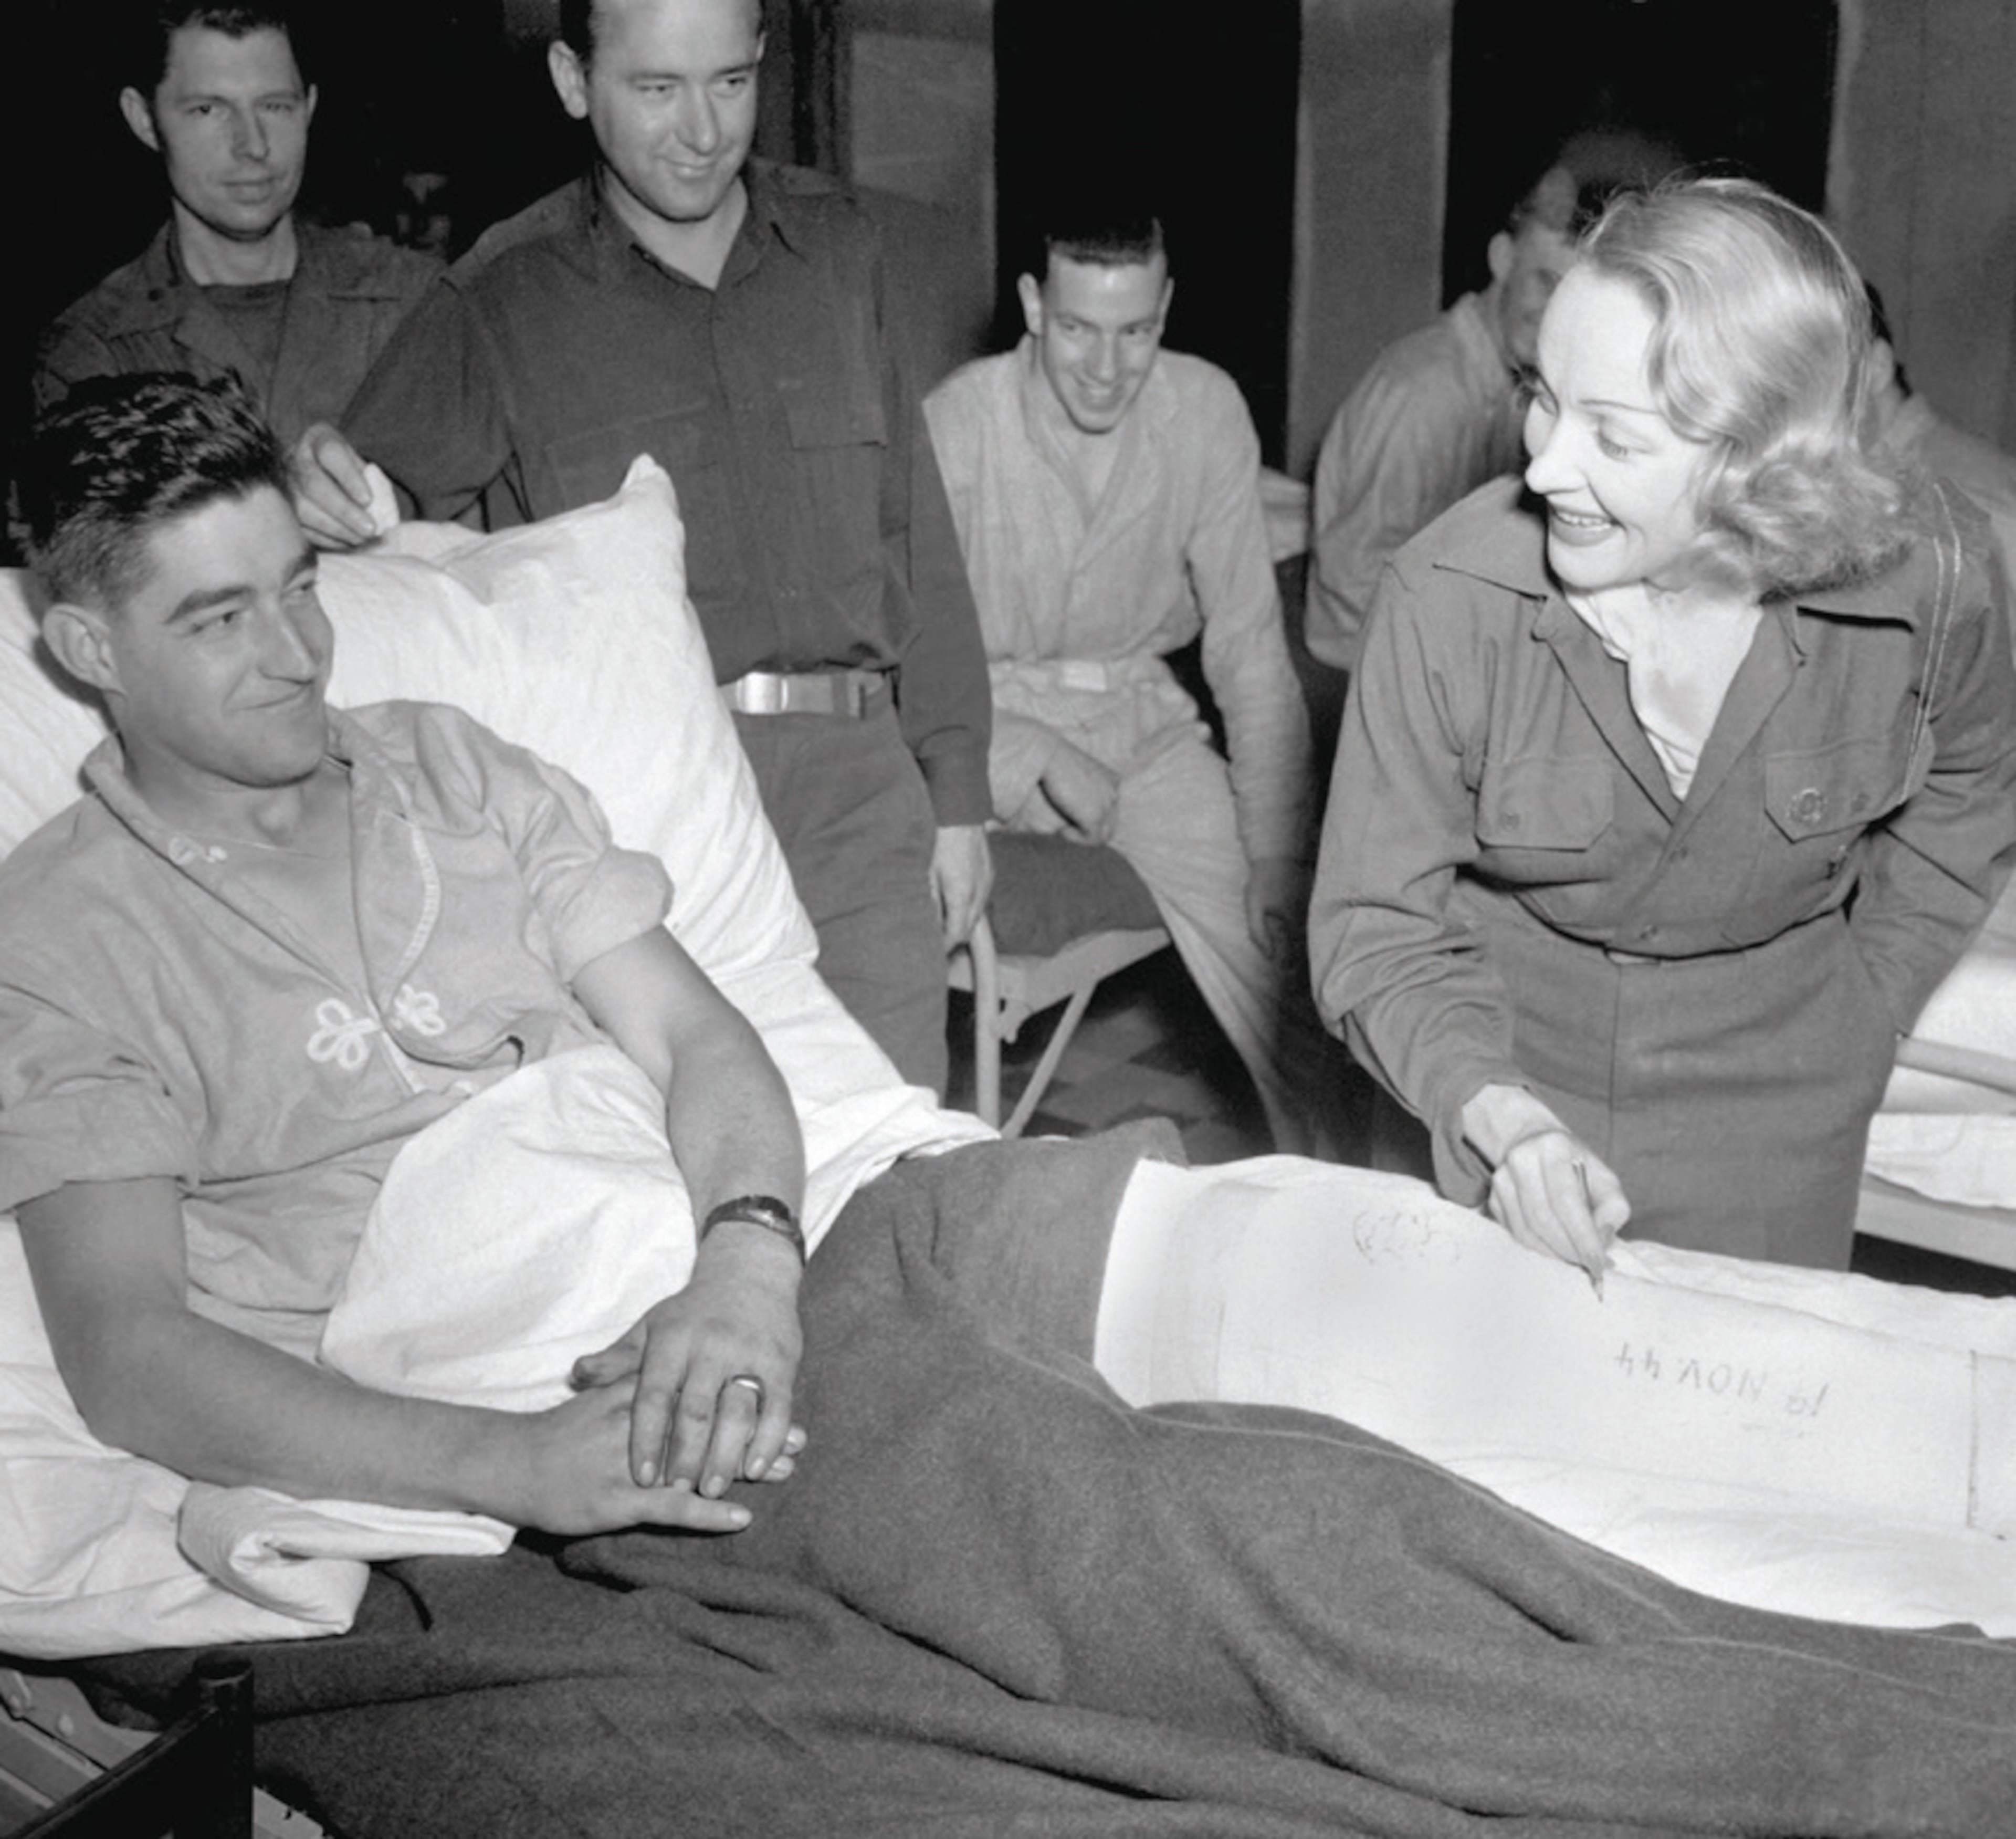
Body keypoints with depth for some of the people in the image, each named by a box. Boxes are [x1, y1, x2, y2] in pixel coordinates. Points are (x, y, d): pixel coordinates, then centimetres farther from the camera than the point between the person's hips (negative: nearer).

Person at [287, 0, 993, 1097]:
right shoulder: (501, 303, 3)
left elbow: (913, 534, 14)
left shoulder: (833, 246, 12)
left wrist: (957, 790, 12)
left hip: (860, 773, 3)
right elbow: (367, 514, 2)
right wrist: (319, 489, -24)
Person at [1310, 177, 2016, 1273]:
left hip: (1778, 1126, 1)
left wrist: (1864, 1009, 3)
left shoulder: (1927, 581, -18)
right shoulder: (1450, 598, -25)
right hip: (1518, 1082, -1)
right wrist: (1501, 1118, -32)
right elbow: (1377, 926, -18)